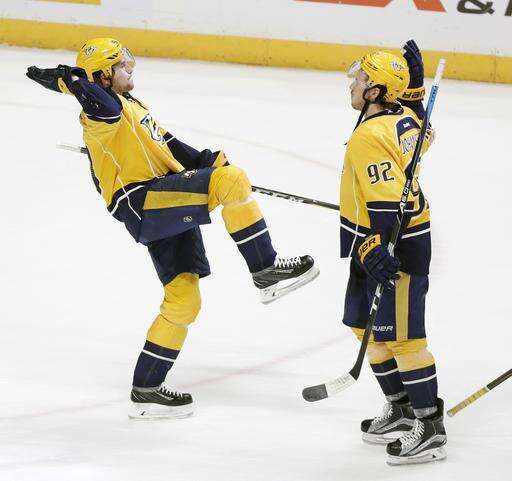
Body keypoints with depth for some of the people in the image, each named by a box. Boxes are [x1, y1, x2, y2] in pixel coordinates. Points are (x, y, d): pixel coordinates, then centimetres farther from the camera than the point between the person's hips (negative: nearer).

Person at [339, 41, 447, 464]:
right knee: (366, 324, 19)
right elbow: (423, 134, 27)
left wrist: (375, 252, -31)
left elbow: (386, 202, -29)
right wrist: (414, 77, 21)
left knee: (400, 335, -5)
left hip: (394, 247, -10)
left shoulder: (372, 136, -24)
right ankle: (401, 409, 29)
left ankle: (430, 429, 1)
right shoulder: (406, 116, 3)